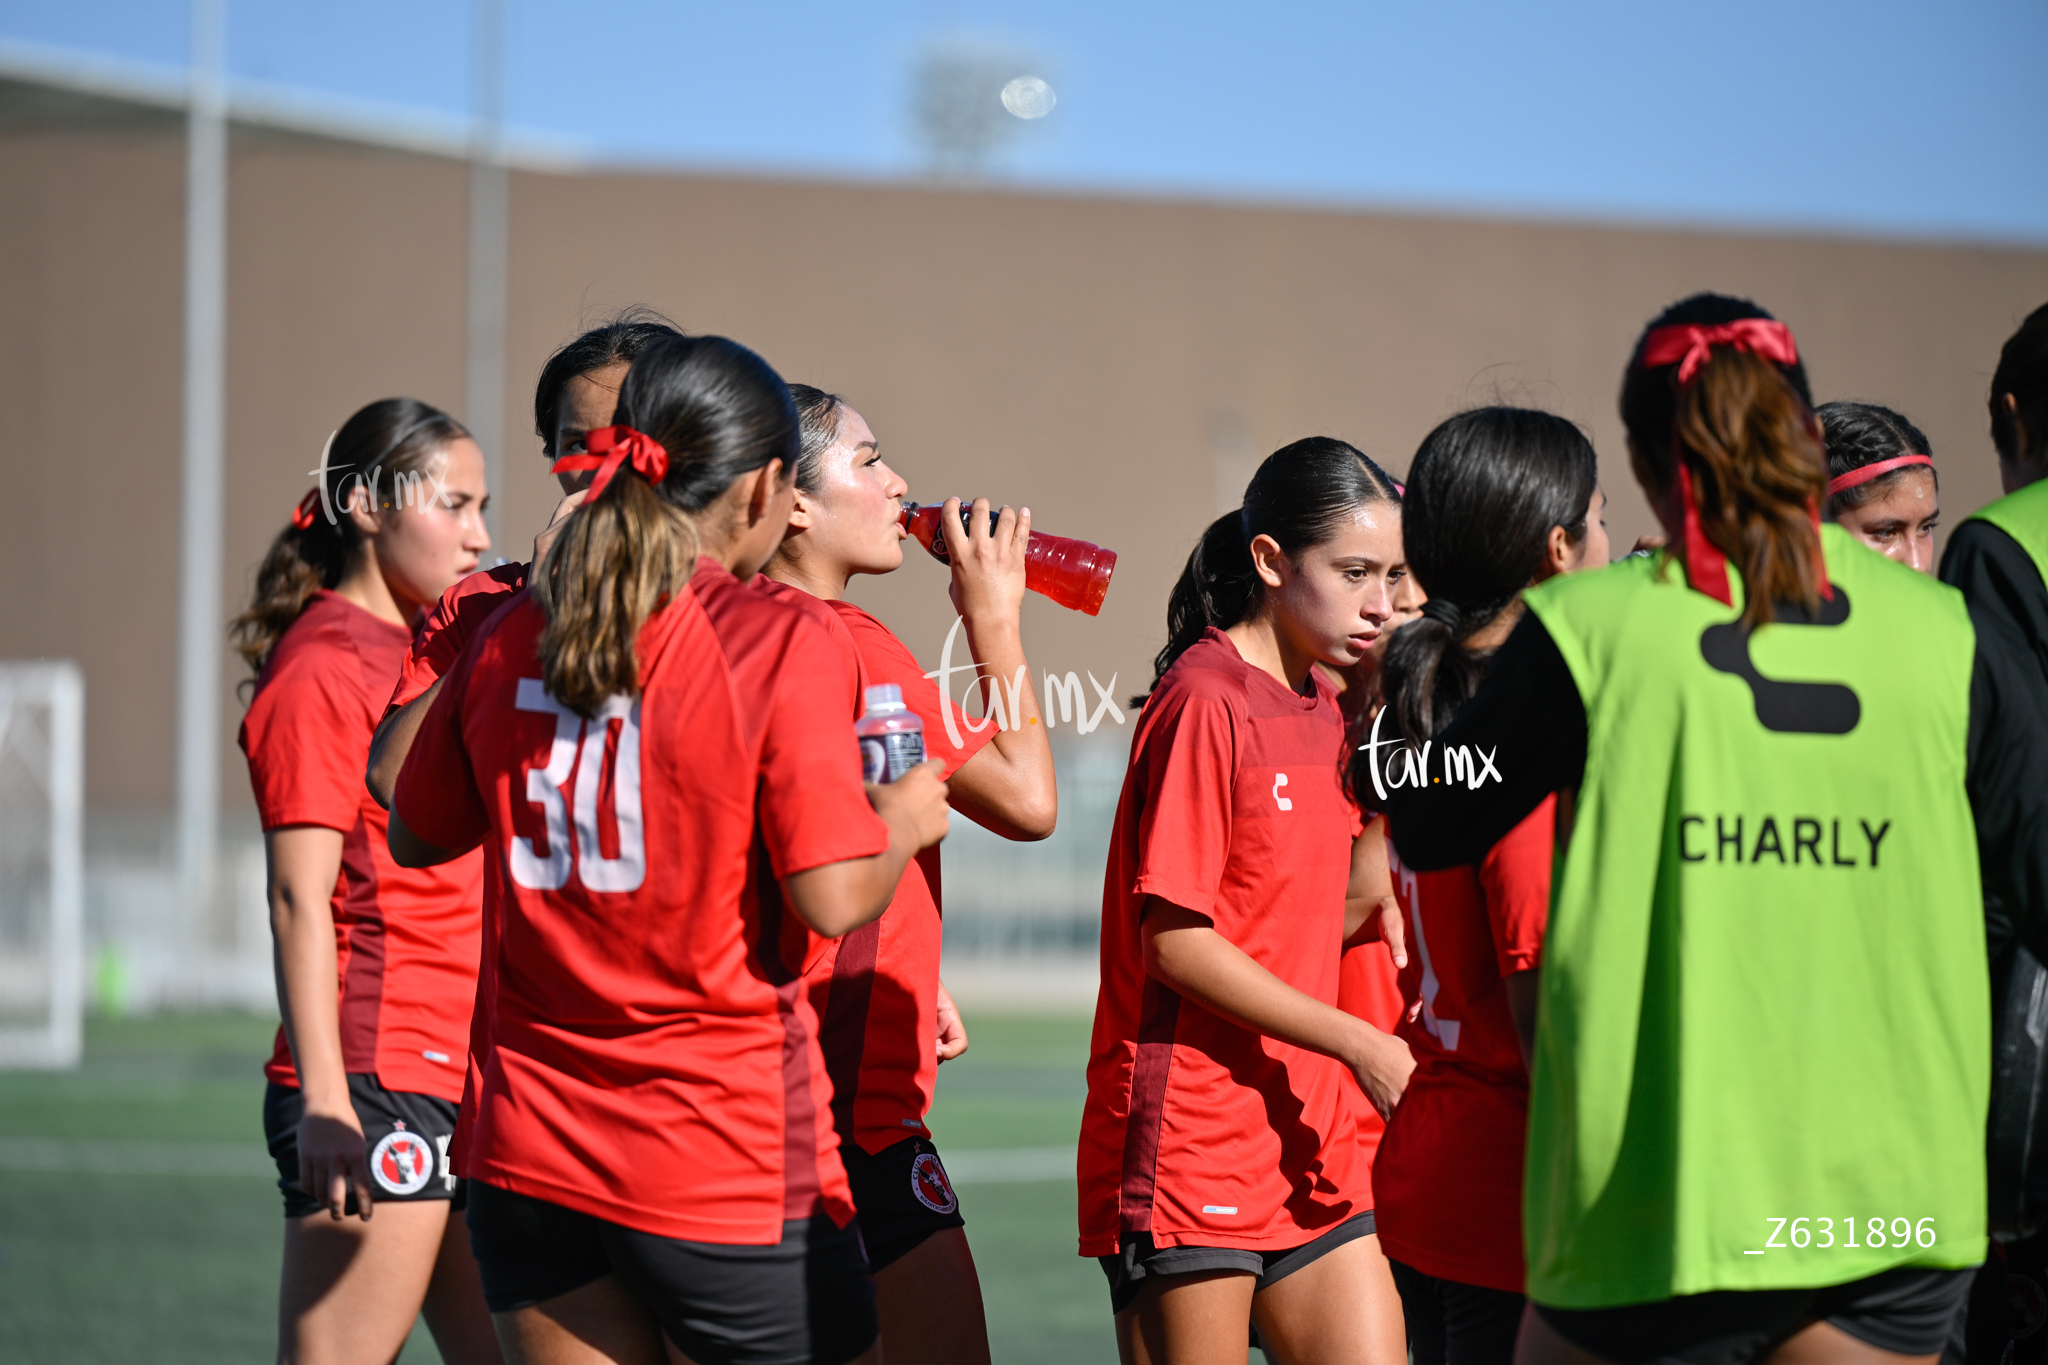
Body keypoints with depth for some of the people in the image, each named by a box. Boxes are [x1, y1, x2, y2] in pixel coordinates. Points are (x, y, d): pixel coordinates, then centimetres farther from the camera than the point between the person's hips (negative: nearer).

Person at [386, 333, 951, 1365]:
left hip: (530, 1153, 5)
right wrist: (903, 822, 5)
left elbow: (415, 836, 17)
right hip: (730, 1163, -5)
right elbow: (834, 900, -17)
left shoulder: (510, 639, 4)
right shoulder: (777, 647, -12)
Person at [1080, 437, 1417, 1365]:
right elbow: (1176, 941, -16)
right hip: (1188, 1147, -8)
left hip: (1306, 1148, 8)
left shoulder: (1320, 714, 16)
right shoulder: (1203, 704, -11)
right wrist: (1357, 1044, -16)